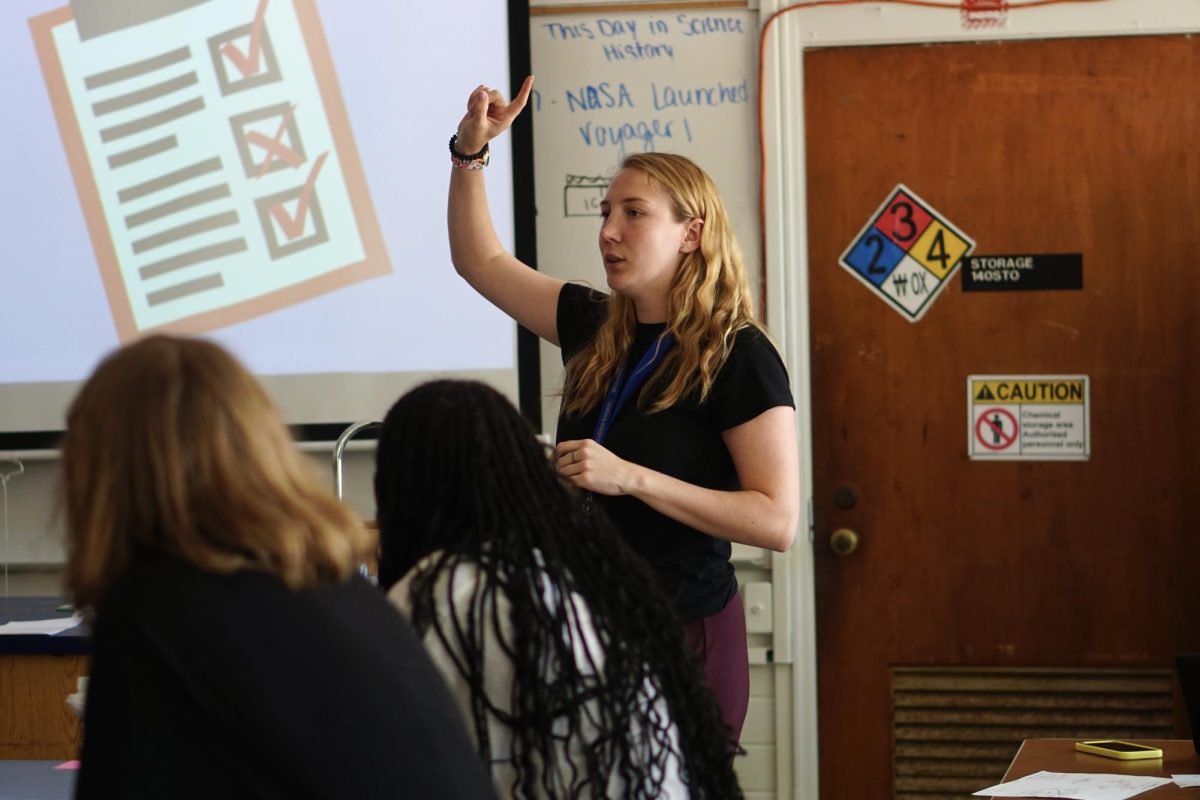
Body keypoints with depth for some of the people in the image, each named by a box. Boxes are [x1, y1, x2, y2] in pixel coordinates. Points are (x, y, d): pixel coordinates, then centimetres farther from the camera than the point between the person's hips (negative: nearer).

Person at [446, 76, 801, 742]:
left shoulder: (738, 356, -12)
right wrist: (470, 150, 6)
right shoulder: (596, 331, 7)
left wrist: (631, 477, -24)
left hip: (683, 632, -6)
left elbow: (777, 521, -19)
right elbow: (480, 261, 20)